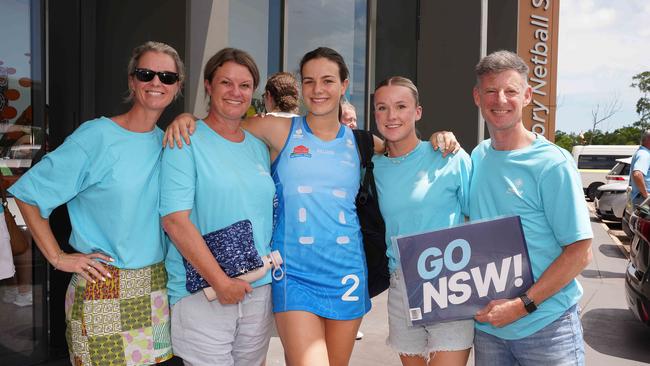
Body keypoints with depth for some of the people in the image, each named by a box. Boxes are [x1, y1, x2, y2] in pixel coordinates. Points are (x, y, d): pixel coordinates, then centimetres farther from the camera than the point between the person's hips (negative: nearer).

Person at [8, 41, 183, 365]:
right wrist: (57, 257, -8)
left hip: (157, 286, 5)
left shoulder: (168, 141, 5)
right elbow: (28, 193, -7)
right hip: (103, 288, -5)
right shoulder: (96, 136, -12)